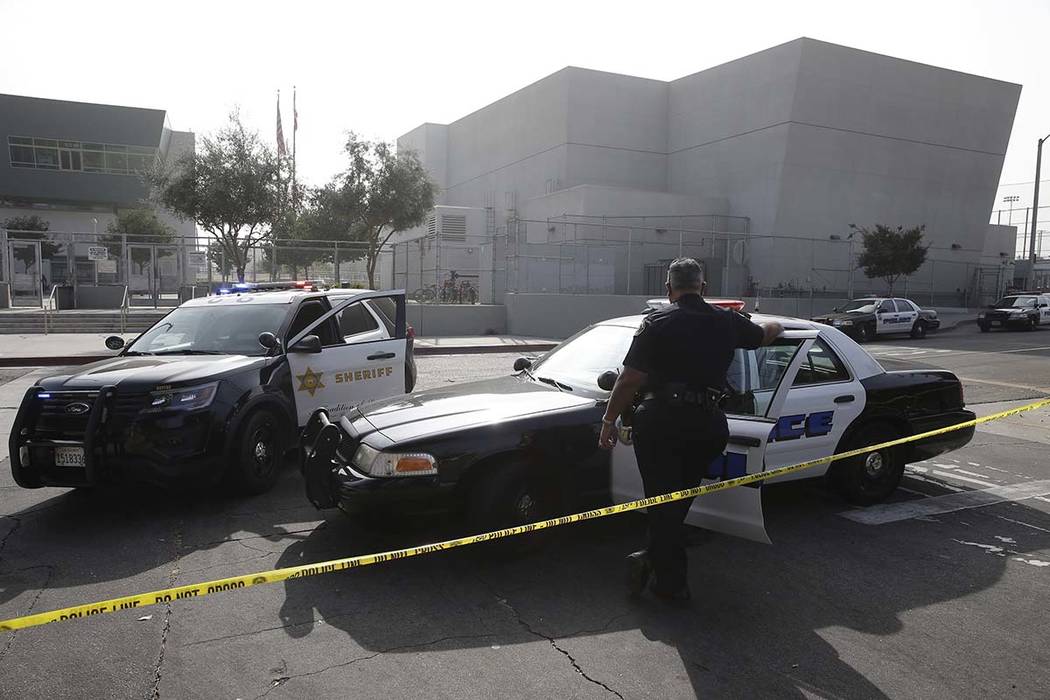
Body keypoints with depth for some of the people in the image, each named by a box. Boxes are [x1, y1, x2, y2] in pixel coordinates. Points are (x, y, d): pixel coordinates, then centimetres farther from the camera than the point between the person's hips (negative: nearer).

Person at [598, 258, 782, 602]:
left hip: (660, 421, -3)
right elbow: (765, 334, 31)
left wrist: (609, 421, 1)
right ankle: (654, 560, 21)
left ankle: (672, 583, 11)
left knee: (662, 502, 5)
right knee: (679, 501, 18)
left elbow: (630, 380, -8)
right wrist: (774, 326, 54)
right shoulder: (727, 321, 9)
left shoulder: (657, 322, -3)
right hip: (707, 425, 4)